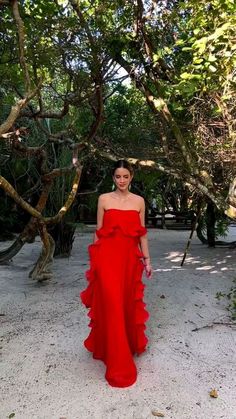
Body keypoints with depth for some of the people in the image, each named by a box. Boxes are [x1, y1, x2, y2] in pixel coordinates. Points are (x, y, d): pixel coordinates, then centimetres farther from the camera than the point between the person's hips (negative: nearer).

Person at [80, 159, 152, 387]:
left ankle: (129, 344, 38)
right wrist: (95, 258, 3)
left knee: (127, 304, 12)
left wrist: (147, 259, 7)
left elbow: (142, 233, 9)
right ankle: (118, 362, 11)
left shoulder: (139, 201, 7)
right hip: (108, 256, -2)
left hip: (129, 258, 2)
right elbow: (99, 231, 4)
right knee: (112, 304, -4)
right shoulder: (104, 199, 1)